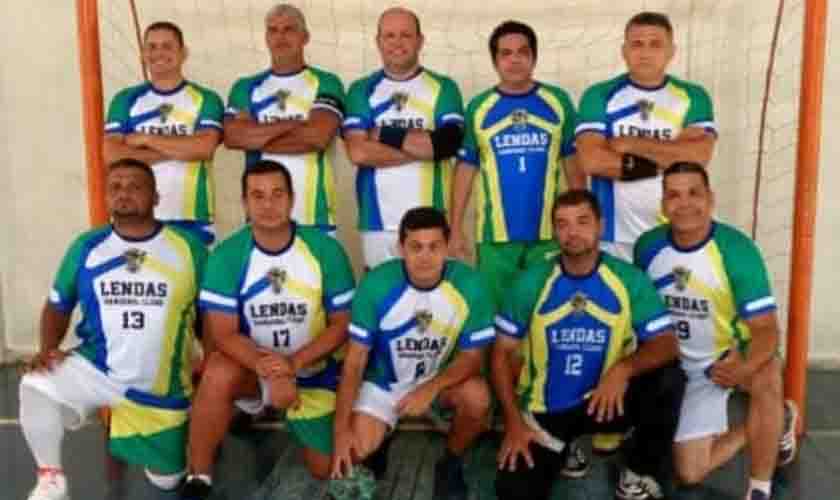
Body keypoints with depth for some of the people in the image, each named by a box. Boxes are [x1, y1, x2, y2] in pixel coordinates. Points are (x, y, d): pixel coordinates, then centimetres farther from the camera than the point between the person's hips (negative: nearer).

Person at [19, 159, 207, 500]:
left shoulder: (188, 248, -6)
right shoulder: (86, 246, -1)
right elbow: (57, 306, 7)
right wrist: (48, 348, -10)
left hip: (161, 388, 0)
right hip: (94, 370, 0)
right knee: (35, 387, -30)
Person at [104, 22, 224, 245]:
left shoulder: (205, 99, 4)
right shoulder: (126, 99, 9)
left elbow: (204, 147, -14)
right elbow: (112, 155, -4)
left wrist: (145, 139, -7)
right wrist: (179, 150, -9)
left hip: (192, 217, -1)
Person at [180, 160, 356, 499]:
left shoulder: (325, 250, -14)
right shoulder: (226, 256, -15)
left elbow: (342, 324, -8)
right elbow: (223, 333, -16)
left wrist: (294, 363, -24)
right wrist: (269, 370, -33)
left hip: (314, 370, 2)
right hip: (253, 366, -1)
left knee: (327, 470, 8)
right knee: (218, 375, -36)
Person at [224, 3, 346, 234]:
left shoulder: (326, 83, 4)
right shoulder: (246, 87, 13)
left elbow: (318, 136, -13)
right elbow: (232, 136, -3)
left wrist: (255, 138, -4)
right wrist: (292, 125, -9)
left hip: (314, 216, -2)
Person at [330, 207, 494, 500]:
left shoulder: (468, 284, -23)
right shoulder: (376, 284, -23)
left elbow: (472, 355, -13)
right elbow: (355, 359, -16)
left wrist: (431, 389, -31)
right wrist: (341, 428, -23)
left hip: (442, 378, 1)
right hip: (383, 381, -1)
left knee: (477, 397, -29)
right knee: (356, 450, -22)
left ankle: (451, 462, 2)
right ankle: (378, 439, 18)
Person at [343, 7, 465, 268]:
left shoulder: (443, 88, 6)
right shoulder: (361, 90, 8)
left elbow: (449, 142, -11)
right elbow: (358, 152, -7)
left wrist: (384, 135, -6)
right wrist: (426, 147, -7)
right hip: (378, 222, 1)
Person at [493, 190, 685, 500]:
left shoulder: (629, 280, -9)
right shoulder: (531, 283, -7)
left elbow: (666, 344, -13)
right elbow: (502, 353, -2)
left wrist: (624, 369, -33)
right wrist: (513, 422, -11)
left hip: (605, 400, 1)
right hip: (544, 411, 0)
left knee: (667, 377, -26)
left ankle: (640, 475, -2)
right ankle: (560, 447, 15)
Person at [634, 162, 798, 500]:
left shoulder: (737, 249, -24)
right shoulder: (648, 246, -13)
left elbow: (766, 328, -25)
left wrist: (745, 369, -42)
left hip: (735, 355, -3)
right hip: (684, 367, 4)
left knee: (766, 379, -40)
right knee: (690, 472, 3)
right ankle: (773, 422, 26)